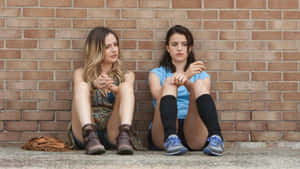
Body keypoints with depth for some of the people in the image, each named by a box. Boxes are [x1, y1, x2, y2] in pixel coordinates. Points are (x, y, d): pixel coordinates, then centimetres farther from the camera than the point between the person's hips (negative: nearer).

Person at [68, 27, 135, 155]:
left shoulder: (125, 76, 20)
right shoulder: (81, 74, 19)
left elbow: (125, 97, -2)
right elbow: (80, 92, -4)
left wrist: (114, 89, -27)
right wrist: (93, 85, -29)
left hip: (112, 135, 0)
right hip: (82, 134, 0)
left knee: (126, 86, -18)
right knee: (81, 86, -20)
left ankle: (124, 137, -42)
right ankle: (90, 137, -43)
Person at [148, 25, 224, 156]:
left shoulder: (202, 75, 25)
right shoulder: (156, 73, 22)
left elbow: (200, 96, 0)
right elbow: (158, 95, -3)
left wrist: (186, 81, -22)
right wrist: (186, 75, -18)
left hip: (193, 133, 1)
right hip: (162, 133, 0)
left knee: (199, 84, -21)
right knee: (169, 82, -22)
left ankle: (216, 138, -43)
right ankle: (170, 139, -46)